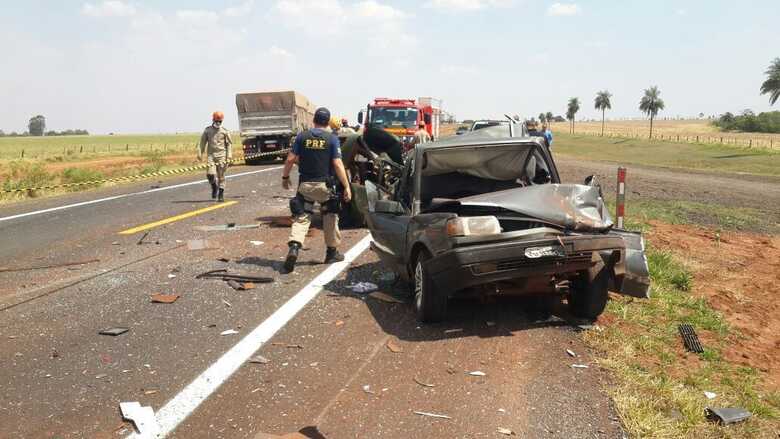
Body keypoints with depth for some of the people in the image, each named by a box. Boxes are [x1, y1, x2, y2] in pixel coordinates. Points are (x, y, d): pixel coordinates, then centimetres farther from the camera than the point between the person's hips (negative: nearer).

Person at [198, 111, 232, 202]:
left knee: (221, 176, 0)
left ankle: (221, 194, 10)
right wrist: (200, 153, 8)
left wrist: (229, 155, -4)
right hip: (210, 155, 1)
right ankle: (214, 187, 17)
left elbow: (229, 143, 5)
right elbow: (203, 142, 12)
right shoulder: (207, 130, 7)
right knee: (210, 174, -13)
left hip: (221, 155, -1)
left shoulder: (224, 131, 3)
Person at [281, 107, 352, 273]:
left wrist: (285, 177, 13)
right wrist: (347, 186, -9)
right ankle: (332, 252, 23)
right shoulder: (332, 139, -5)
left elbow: (290, 159, -1)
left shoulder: (302, 136, 0)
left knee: (301, 217, 4)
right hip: (325, 184, -1)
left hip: (305, 184, 1)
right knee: (330, 217, 15)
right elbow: (338, 164, -11)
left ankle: (294, 246, -18)